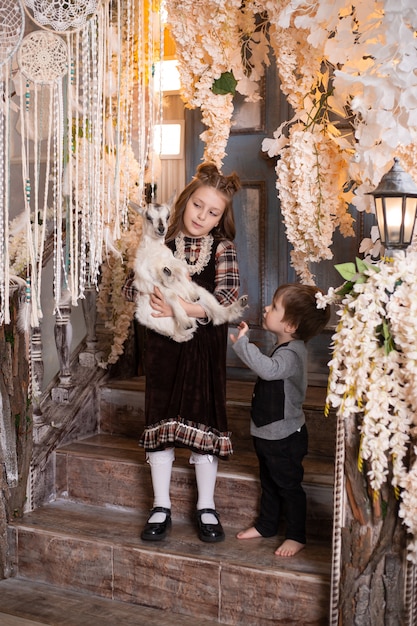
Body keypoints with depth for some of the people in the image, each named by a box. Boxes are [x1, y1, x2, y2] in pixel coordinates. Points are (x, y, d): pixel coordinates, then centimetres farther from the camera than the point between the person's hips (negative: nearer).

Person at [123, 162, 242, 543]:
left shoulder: (222, 247, -4)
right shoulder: (161, 243, 1)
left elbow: (228, 295, -18)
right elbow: (130, 289, 2)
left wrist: (180, 308, -26)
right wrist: (152, 285, -18)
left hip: (205, 345, -1)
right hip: (163, 344, 2)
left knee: (204, 419, 4)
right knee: (161, 419, 5)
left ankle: (206, 507, 20)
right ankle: (161, 507, 18)